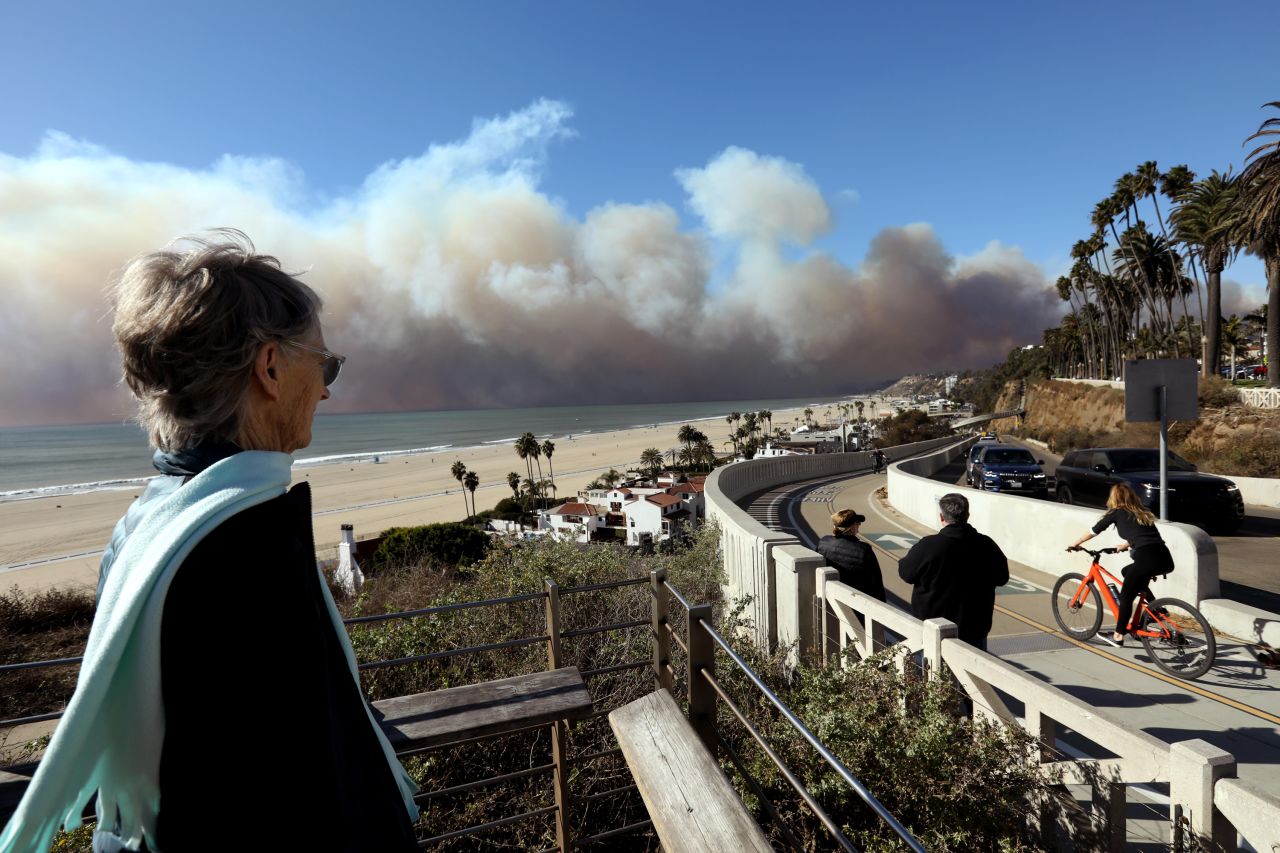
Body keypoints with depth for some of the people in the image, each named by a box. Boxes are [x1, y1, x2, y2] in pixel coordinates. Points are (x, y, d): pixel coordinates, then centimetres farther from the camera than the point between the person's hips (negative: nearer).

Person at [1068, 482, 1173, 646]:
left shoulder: (1117, 512, 9)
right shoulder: (1142, 512, 25)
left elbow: (1095, 530, 17)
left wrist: (1076, 543, 31)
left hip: (1146, 559, -7)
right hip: (1166, 559, 7)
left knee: (1126, 596, 8)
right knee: (1128, 571, 31)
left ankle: (1118, 636, 14)